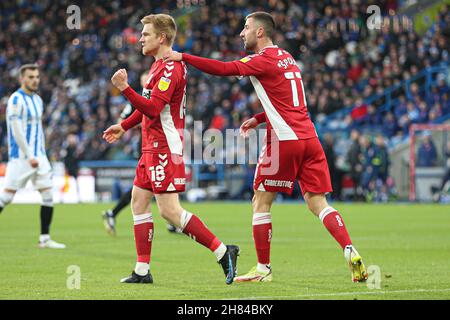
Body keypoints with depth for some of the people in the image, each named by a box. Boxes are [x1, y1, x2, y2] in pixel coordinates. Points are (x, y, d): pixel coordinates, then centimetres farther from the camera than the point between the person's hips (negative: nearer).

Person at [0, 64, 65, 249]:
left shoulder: (38, 100, 14)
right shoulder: (16, 99, -11)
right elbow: (16, 130, -16)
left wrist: (42, 154, 15)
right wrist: (29, 156, -18)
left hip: (38, 157, 7)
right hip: (20, 157, -7)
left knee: (48, 196, 0)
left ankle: (45, 239, 3)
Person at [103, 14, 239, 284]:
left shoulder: (170, 69, -16)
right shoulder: (160, 66, 16)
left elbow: (152, 109, -26)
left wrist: (125, 88, -32)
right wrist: (124, 126, 30)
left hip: (164, 147, -11)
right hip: (153, 147, 11)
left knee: (170, 210, -14)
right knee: (139, 201, 10)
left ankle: (223, 252, -11)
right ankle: (142, 271, 12)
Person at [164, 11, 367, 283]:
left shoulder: (263, 60, -5)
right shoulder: (285, 57, 20)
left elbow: (223, 68, -17)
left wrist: (182, 57, -13)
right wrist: (258, 119, 26)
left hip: (285, 140, -7)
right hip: (308, 137, 7)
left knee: (261, 202, 5)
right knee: (318, 203, 4)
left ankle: (263, 269, 7)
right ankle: (351, 253, -13)